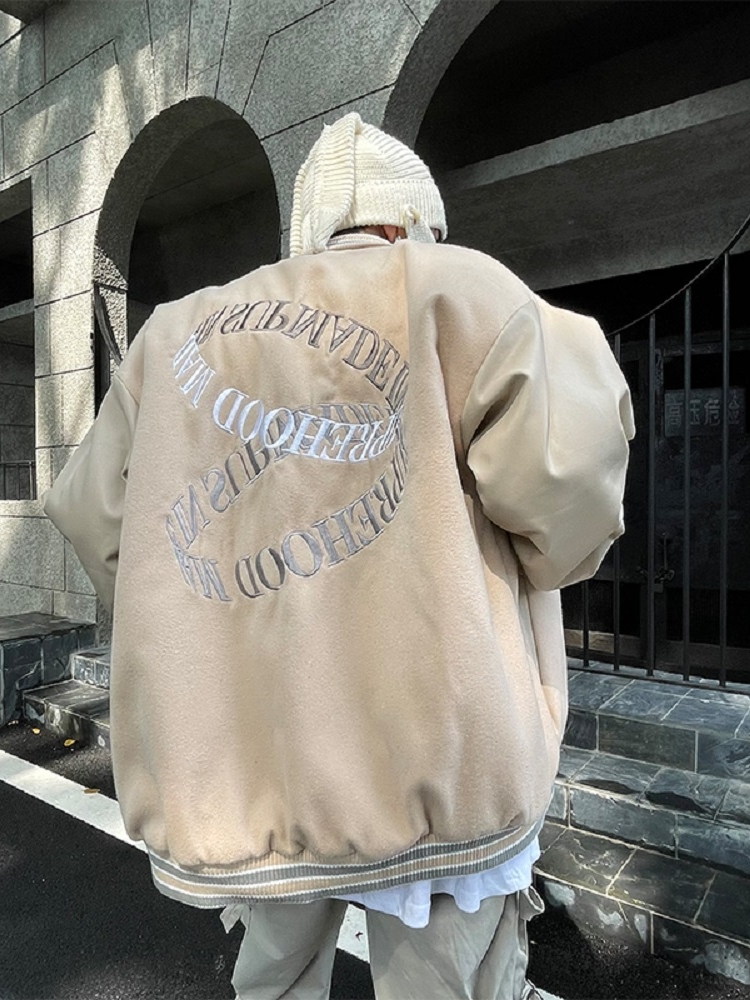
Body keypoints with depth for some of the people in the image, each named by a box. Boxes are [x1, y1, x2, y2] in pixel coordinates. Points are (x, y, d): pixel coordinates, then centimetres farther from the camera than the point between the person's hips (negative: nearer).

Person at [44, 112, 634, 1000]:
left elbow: (92, 512, 13)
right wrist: (540, 563, 3)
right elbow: (567, 452, -17)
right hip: (426, 757, -4)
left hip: (238, 758, 5)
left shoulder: (175, 333, 11)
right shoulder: (450, 288, -3)